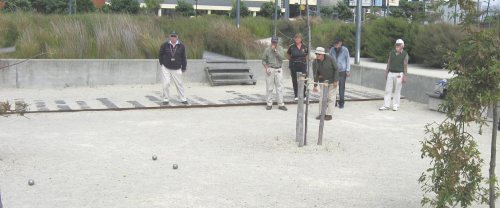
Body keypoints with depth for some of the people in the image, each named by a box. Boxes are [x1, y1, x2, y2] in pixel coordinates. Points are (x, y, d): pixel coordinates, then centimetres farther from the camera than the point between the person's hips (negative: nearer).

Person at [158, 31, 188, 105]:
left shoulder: (181, 46, -1)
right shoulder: (165, 45, -3)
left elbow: (183, 57, 5)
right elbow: (161, 54, 10)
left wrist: (183, 68, 5)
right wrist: (162, 64, 6)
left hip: (177, 69, 1)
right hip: (166, 68, -1)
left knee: (179, 84, 5)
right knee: (166, 84, -7)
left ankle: (183, 99, 15)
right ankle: (166, 99, 6)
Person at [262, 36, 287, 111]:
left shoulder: (280, 49, 4)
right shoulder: (267, 49, 1)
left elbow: (282, 57, -11)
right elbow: (264, 60, 4)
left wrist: (275, 50, -14)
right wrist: (266, 68, -9)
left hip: (278, 70, 1)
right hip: (270, 69, -1)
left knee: (280, 87, 0)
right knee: (269, 87, 3)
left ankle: (281, 104, 2)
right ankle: (269, 103, 11)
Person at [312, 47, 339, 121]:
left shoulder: (330, 59, -17)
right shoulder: (315, 62, -8)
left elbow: (336, 69, -11)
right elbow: (315, 74, -6)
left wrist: (335, 81, -15)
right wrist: (315, 86, -9)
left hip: (332, 81, -4)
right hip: (323, 81, 4)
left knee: (331, 98, -2)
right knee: (322, 98, 3)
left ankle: (329, 114, 1)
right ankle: (321, 113, 11)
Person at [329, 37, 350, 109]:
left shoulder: (345, 50, -3)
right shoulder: (332, 50, 4)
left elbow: (348, 60, 1)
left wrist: (348, 71, -3)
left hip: (342, 71, -2)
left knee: (341, 87, 0)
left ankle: (341, 103, 8)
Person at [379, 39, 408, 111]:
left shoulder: (405, 54, -4)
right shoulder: (391, 53, 7)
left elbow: (405, 66, -6)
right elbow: (389, 63, 11)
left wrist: (405, 77, -10)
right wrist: (386, 73, 8)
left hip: (399, 74, -4)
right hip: (391, 73, 4)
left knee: (397, 91, 2)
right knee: (388, 90, 2)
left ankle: (395, 105, 11)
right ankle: (386, 105, 7)